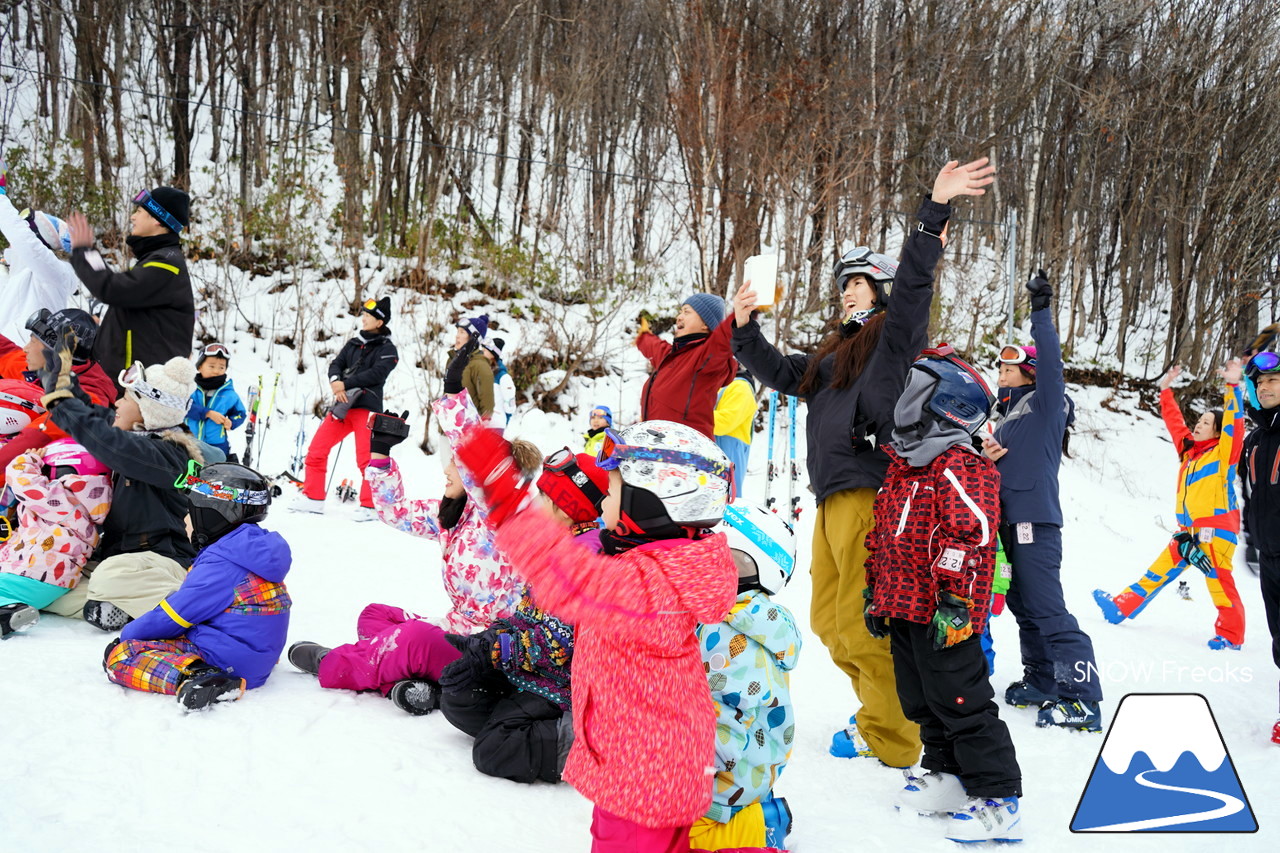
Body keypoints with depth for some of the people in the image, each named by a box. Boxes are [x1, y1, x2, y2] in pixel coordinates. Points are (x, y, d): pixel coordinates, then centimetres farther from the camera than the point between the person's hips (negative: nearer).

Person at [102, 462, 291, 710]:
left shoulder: (220, 563, -21)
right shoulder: (257, 548, 9)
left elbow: (171, 616, -13)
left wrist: (127, 634, 5)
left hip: (226, 662, -10)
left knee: (118, 655, -11)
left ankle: (187, 677, -31)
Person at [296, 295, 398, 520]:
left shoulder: (387, 349, 1)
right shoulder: (353, 344, 19)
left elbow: (376, 374, -13)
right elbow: (336, 364, 11)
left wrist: (346, 384, -14)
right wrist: (335, 381, -11)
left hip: (367, 408, -7)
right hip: (343, 405, 7)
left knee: (366, 459, -11)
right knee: (316, 450, 5)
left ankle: (370, 506, -3)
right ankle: (313, 498, 14)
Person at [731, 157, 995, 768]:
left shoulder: (895, 334, 3)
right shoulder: (835, 354, 26)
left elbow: (912, 284, -13)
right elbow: (782, 374, 34)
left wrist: (934, 214, -23)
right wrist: (745, 332, 24)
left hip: (871, 494, -9)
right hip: (833, 500, 9)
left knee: (864, 623, -8)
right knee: (830, 621, 12)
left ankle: (891, 740, 5)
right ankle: (883, 712, 26)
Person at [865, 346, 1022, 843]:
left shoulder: (959, 467, -14)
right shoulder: (901, 467, 16)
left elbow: (970, 538, -22)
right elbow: (881, 537, 21)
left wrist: (955, 602, -24)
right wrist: (875, 592, 21)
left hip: (943, 616, -9)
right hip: (902, 610, 10)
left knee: (960, 702, -4)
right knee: (922, 700, 17)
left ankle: (997, 800, 7)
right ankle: (946, 777, 31)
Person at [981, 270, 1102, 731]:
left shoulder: (1046, 402, -4)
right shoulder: (1010, 412, 19)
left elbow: (1051, 361, -21)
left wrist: (1041, 311, -27)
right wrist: (988, 456, 2)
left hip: (1035, 521, -9)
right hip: (1010, 521, 10)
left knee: (1048, 610, -11)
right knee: (1024, 606, 15)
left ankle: (1082, 699, -8)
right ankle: (1041, 683, 25)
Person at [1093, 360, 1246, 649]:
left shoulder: (1223, 452, -2)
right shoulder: (1188, 450, 15)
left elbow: (1234, 423, -16)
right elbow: (1174, 421, 22)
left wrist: (1233, 386, -23)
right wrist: (1166, 390, 22)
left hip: (1216, 531, -7)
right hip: (1188, 531, 7)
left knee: (1219, 582, -7)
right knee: (1158, 573, 10)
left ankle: (1231, 635, 3)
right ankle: (1120, 608, 13)